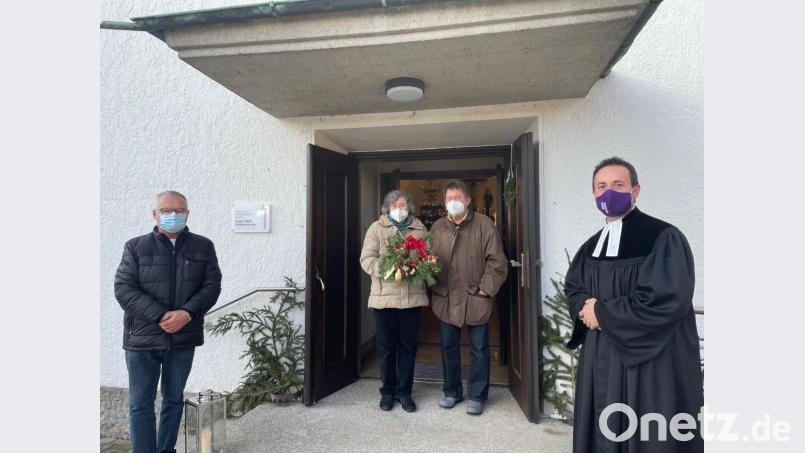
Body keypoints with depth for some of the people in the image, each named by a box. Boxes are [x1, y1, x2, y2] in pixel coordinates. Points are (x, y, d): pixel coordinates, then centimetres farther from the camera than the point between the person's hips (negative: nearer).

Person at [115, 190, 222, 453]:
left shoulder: (203, 247, 3)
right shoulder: (135, 247, 1)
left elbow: (212, 285, -2)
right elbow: (123, 289, -7)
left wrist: (187, 313, -18)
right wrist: (160, 316, -18)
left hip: (183, 338, 2)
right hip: (142, 337, -1)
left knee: (174, 399, 14)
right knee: (141, 404, 5)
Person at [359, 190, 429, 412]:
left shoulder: (420, 229, 11)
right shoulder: (377, 228, 4)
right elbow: (367, 258, -4)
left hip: (412, 296, 2)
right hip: (384, 296, -2)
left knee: (408, 346, 9)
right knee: (386, 346, 8)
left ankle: (404, 391, 24)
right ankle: (387, 391, 24)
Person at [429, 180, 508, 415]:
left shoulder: (484, 224, -4)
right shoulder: (437, 228, 8)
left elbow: (497, 261, -6)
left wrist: (485, 289, -10)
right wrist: (434, 288, -2)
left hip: (475, 299, -3)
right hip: (445, 299, 4)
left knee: (479, 349, 7)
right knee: (448, 347, 14)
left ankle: (476, 396, 23)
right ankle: (452, 391, 31)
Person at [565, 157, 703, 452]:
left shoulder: (663, 237, -12)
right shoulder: (591, 246, 9)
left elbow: (667, 302, -21)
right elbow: (572, 287, 15)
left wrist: (601, 313, -14)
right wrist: (585, 307, -9)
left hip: (651, 363, -6)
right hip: (600, 360, 6)